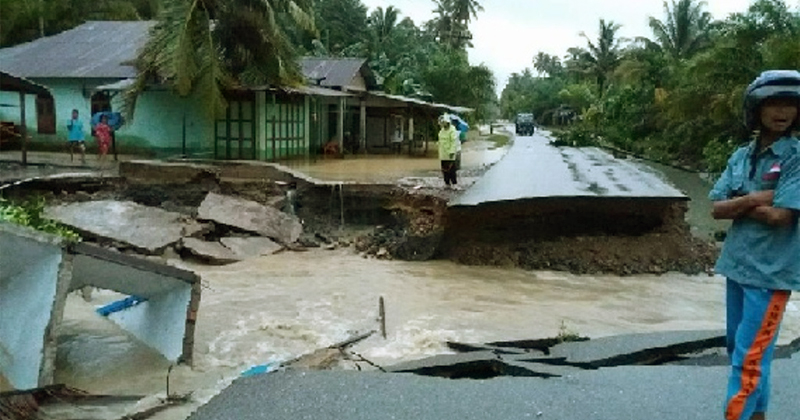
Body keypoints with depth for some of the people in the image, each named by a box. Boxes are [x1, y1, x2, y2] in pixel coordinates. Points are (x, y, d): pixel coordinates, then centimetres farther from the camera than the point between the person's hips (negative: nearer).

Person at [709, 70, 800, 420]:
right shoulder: (740, 157, 6)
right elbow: (717, 210, 0)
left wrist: (737, 205, -6)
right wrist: (752, 200, -15)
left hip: (771, 271, -6)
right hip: (736, 264, 7)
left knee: (750, 357, -5)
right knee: (737, 347, 17)